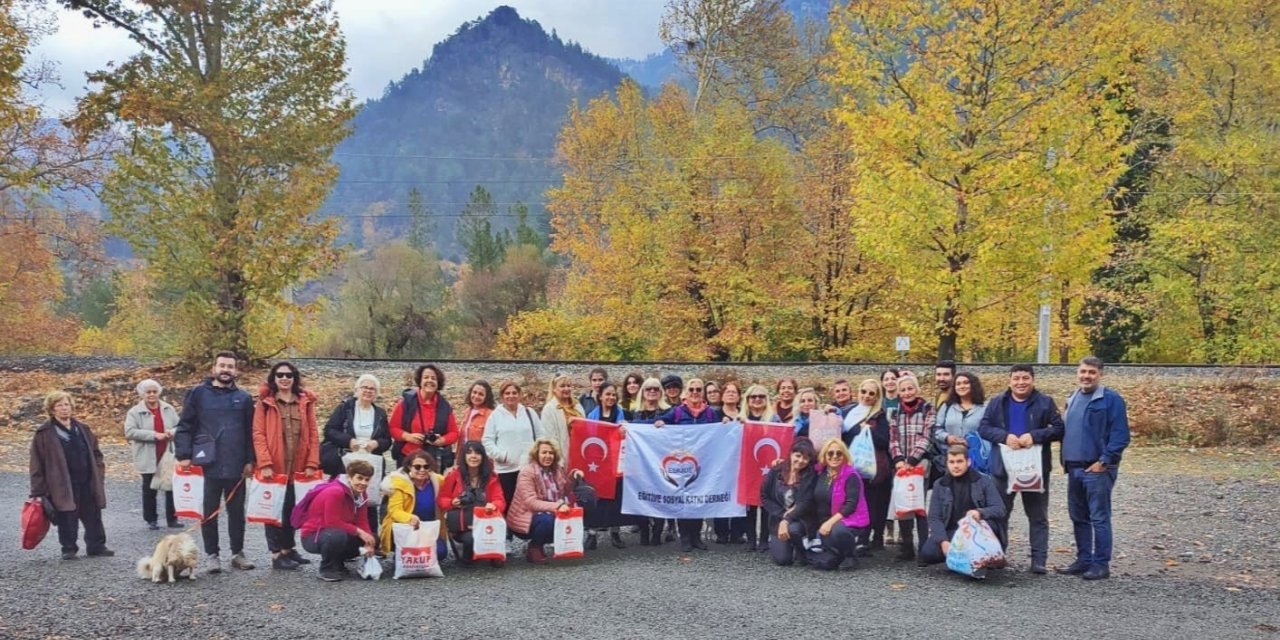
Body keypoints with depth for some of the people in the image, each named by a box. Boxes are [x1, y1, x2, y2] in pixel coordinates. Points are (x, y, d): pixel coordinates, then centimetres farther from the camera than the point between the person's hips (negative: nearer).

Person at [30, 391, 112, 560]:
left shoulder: (82, 429, 11)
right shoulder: (44, 434, -5)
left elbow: (95, 452, 20)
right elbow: (37, 464, -5)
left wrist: (99, 470, 6)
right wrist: (37, 492, -7)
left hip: (87, 483, 4)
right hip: (63, 486, -4)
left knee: (93, 517, 9)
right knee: (67, 519, 1)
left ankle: (97, 546, 19)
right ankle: (69, 549, 16)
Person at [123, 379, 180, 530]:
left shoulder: (169, 409, 5)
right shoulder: (135, 412, -5)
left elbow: (179, 426, 9)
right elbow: (130, 432, -16)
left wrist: (172, 432, -16)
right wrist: (153, 435, -23)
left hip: (168, 457, 3)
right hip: (148, 459, -3)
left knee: (171, 488, 6)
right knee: (149, 490, 8)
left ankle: (172, 519, 16)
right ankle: (151, 520, 19)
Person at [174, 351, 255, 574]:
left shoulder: (243, 398, 7)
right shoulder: (198, 393, 2)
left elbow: (249, 432, 8)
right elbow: (184, 426, 0)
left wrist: (250, 460, 1)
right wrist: (184, 455, -8)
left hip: (236, 467, 2)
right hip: (207, 465, -2)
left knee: (236, 511, 9)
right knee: (210, 512, 6)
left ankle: (238, 553, 19)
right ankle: (211, 555, 15)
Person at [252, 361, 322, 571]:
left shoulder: (305, 401, 8)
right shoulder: (265, 402, 0)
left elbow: (313, 434, 5)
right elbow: (258, 434, -6)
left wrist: (312, 463, -2)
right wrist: (265, 463, -15)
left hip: (298, 468, 3)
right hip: (274, 468, -3)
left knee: (292, 509, 10)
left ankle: (288, 548, 24)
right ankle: (277, 554, 8)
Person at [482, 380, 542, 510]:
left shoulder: (529, 413, 12)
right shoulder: (495, 415, 4)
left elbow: (540, 436, 13)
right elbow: (487, 441, 0)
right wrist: (501, 455, -11)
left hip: (529, 467, 2)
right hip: (506, 469, -2)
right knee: (508, 504, 1)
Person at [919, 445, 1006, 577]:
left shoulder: (984, 481, 2)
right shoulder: (940, 486, 6)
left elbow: (1000, 509, -6)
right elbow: (934, 518, -2)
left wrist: (980, 512, -29)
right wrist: (943, 541, -20)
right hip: (951, 533, 1)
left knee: (987, 522, -36)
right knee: (927, 552, -26)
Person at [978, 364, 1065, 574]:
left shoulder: (1045, 403, -1)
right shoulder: (997, 402, 4)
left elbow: (1058, 429, -6)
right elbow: (983, 428, -1)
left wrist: (1034, 435, -20)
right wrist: (1004, 436, -17)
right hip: (1002, 466, 2)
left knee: (1037, 515, 5)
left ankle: (1038, 560, 9)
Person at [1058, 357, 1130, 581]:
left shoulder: (1111, 400, -8)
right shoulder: (1073, 399, 15)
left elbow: (1120, 435, -13)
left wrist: (1104, 461, -17)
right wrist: (1065, 459, 14)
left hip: (1097, 469, -8)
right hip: (1074, 468, 8)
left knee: (1099, 518, -3)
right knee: (1078, 517, 12)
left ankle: (1101, 564, 3)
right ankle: (1083, 560, 21)